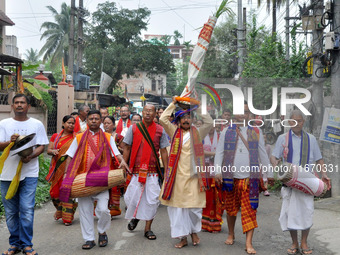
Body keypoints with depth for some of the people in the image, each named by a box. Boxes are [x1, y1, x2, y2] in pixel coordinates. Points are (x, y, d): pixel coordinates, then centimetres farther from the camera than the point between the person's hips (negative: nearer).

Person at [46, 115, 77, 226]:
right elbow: (48, 150, 8)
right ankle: (60, 211, 31)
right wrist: (53, 151, -13)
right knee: (55, 191, 4)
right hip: (57, 167, 3)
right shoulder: (55, 136, 12)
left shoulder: (76, 137, 3)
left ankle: (67, 218, 2)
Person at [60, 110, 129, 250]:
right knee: (84, 210, 3)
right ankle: (89, 239, 16)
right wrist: (66, 174, 1)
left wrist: (122, 160, -18)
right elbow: (70, 156, 10)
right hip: (82, 179, 2)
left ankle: (102, 232, 16)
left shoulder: (107, 137, 10)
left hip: (100, 179, -1)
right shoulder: (79, 138, 11)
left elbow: (115, 153, 3)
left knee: (103, 209, -12)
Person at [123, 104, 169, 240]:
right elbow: (127, 148, 8)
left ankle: (147, 228, 15)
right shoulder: (133, 128, 4)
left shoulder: (160, 130, 5)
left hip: (153, 170, 1)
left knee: (152, 200, 0)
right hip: (136, 170, 0)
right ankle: (135, 216, 31)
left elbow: (163, 151, 8)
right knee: (132, 197, -3)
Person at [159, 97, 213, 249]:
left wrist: (197, 107, 1)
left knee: (194, 207, -1)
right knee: (177, 207, 4)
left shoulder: (197, 133, 8)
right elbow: (162, 119, -2)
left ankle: (194, 231, 24)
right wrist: (173, 104, 4)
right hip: (176, 176, 1)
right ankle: (183, 237, 15)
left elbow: (209, 122, -3)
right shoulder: (174, 132, 8)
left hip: (193, 176, -1)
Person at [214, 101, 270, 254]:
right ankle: (231, 235, 32)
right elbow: (219, 152, 4)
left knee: (249, 210, -5)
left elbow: (262, 153, 14)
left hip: (250, 177, 0)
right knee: (231, 208, 12)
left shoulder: (256, 132, 10)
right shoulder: (226, 131, 7)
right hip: (230, 177, 1)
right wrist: (217, 171, -7)